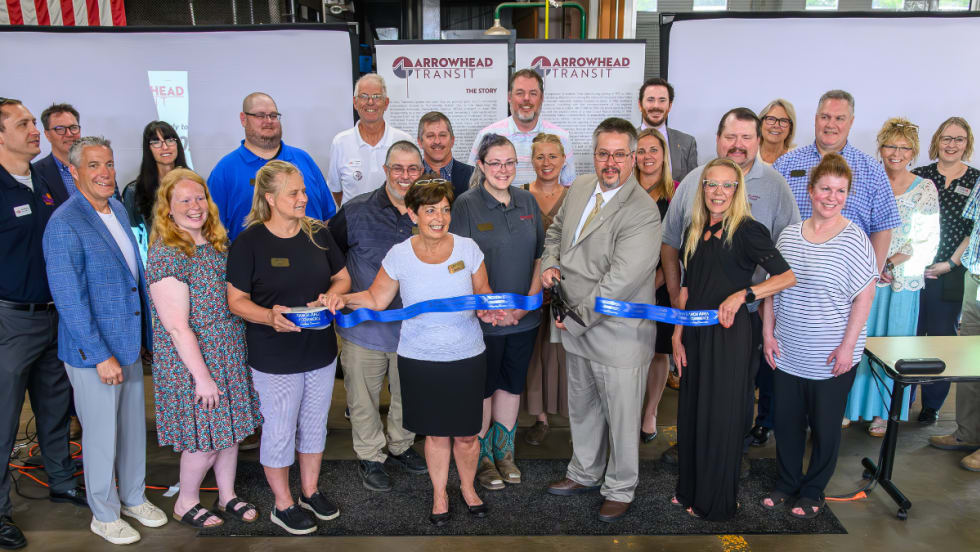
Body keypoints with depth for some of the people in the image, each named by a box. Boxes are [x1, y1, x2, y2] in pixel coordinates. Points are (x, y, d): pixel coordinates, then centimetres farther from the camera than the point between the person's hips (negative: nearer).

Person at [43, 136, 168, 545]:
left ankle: (134, 498, 38)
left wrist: (148, 333, 13)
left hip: (130, 344, 7)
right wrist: (100, 355, -20)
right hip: (92, 352, -7)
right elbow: (69, 299, -21)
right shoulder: (64, 224, -18)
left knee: (134, 427, 19)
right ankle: (104, 515, 29)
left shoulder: (118, 208, 6)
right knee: (101, 435, 9)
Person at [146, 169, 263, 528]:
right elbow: (177, 327, -21)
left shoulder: (216, 244, 5)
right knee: (205, 439, 5)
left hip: (230, 356, 7)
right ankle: (186, 502, 30)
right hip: (193, 363, -7)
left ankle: (227, 495, 36)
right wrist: (203, 377, -19)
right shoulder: (166, 256, -20)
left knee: (230, 429, 17)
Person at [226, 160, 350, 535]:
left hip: (321, 351, 5)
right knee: (280, 431, 9)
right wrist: (269, 316, -29)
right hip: (274, 359, -4)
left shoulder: (318, 233, 0)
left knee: (315, 425, 19)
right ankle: (283, 505, 30)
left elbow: (342, 278, 9)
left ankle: (310, 492, 39)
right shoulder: (249, 242, -13)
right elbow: (236, 300, -10)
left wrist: (332, 295, -14)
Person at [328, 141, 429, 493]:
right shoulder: (356, 212, -10)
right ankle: (370, 457, 34)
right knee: (364, 398, 12)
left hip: (413, 327, 3)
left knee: (408, 395, 21)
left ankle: (402, 445, 45)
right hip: (365, 327, -2)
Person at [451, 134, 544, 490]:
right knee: (483, 387, 9)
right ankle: (482, 456, 27)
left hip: (525, 316, 5)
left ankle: (504, 451, 33)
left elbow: (540, 255, 9)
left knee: (512, 384, 16)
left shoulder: (527, 201, 6)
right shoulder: (466, 204, -9)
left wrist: (530, 298, -3)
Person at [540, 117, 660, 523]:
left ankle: (620, 489, 32)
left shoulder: (642, 212, -21)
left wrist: (577, 316, -19)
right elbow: (556, 230, 20)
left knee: (621, 416, 10)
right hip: (576, 328, 8)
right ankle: (584, 473, 45)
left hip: (618, 333, -7)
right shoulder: (580, 187, 3)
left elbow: (621, 280, -26)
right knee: (581, 406, 24)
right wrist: (549, 263, 0)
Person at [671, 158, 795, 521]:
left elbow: (787, 276, -16)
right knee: (691, 412, 14)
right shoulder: (694, 233, 9)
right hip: (695, 334, 6)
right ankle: (690, 490, 31)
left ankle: (718, 502, 22)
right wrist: (678, 335, 7)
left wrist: (742, 294, -25)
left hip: (729, 334, -6)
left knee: (720, 417, 4)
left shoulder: (747, 230, -9)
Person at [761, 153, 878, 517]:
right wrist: (768, 332, 3)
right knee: (787, 422, 14)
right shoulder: (789, 235, 3)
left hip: (831, 358, -3)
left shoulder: (854, 239, -9)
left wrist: (848, 346, -13)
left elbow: (864, 297, -9)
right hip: (787, 353, 4)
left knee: (825, 428, 11)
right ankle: (787, 484, 34)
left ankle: (812, 492, 30)